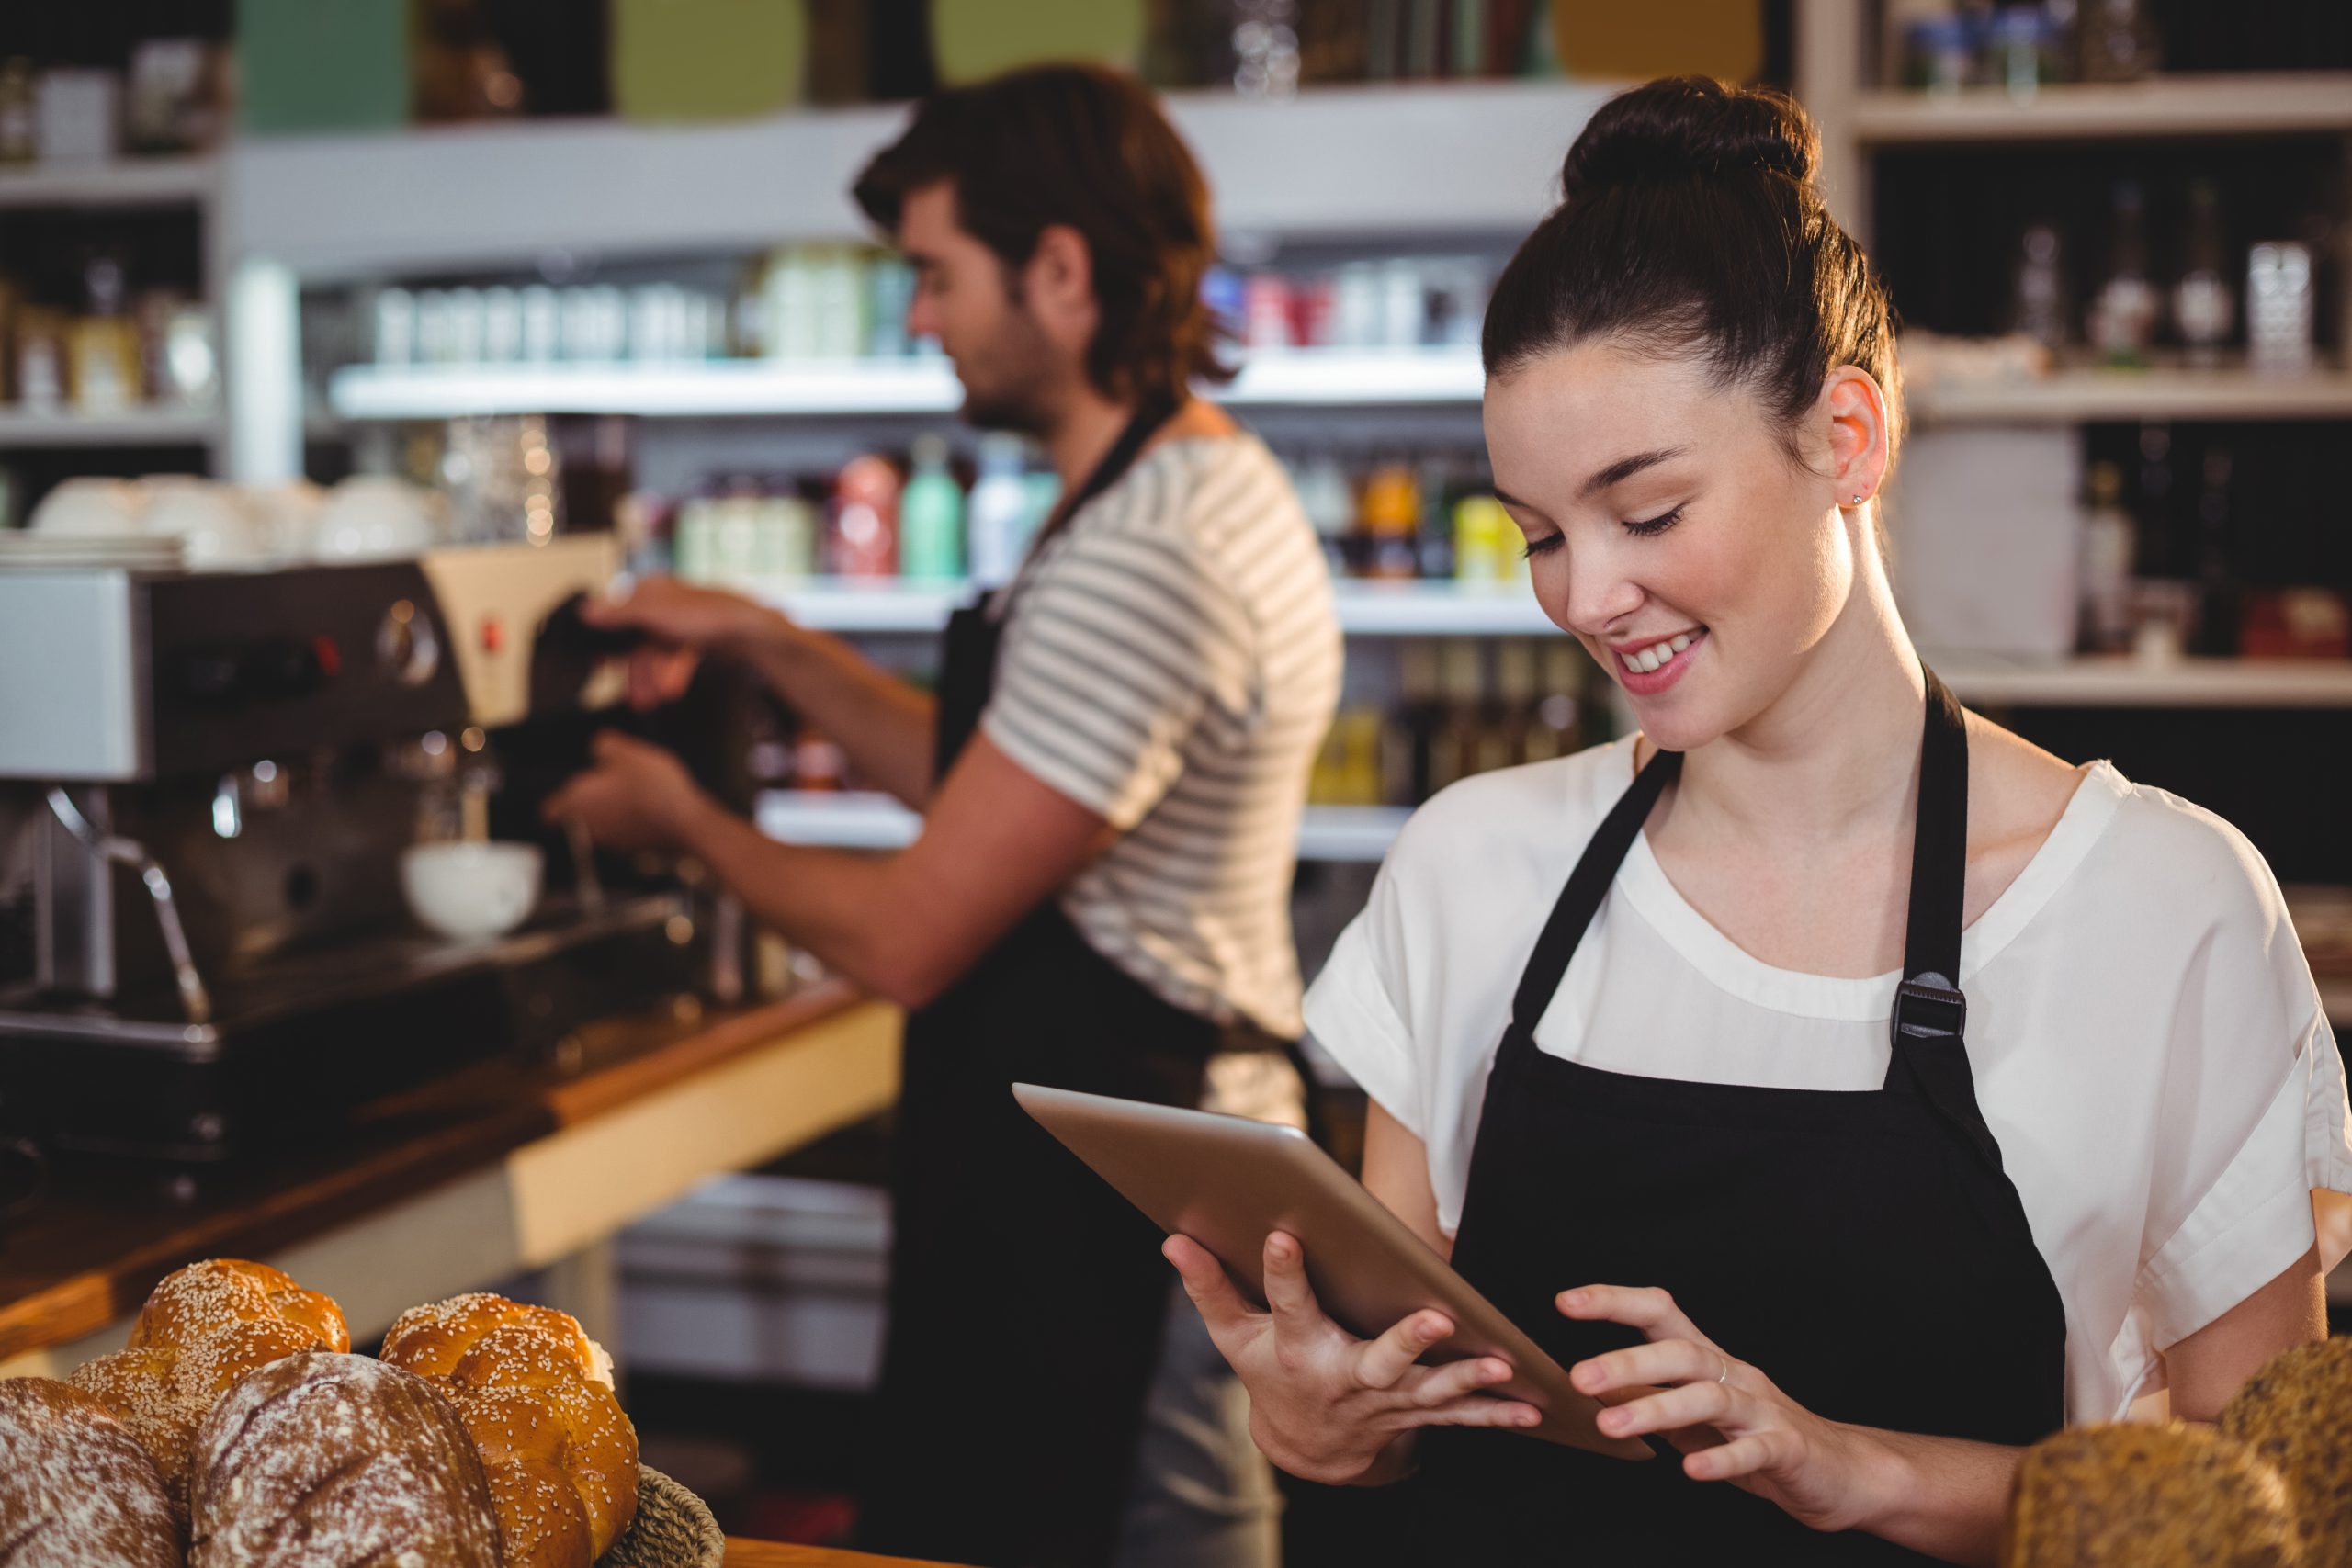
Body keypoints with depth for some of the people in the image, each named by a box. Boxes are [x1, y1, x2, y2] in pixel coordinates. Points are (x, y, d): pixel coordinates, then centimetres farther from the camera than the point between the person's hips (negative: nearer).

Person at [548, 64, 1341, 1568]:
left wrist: (686, 821, -2)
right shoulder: (1205, 485, 11)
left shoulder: (1143, 559, -24)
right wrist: (763, 637, 17)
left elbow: (907, 937, -20)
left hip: (1110, 1230, -10)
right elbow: (986, 782, 20)